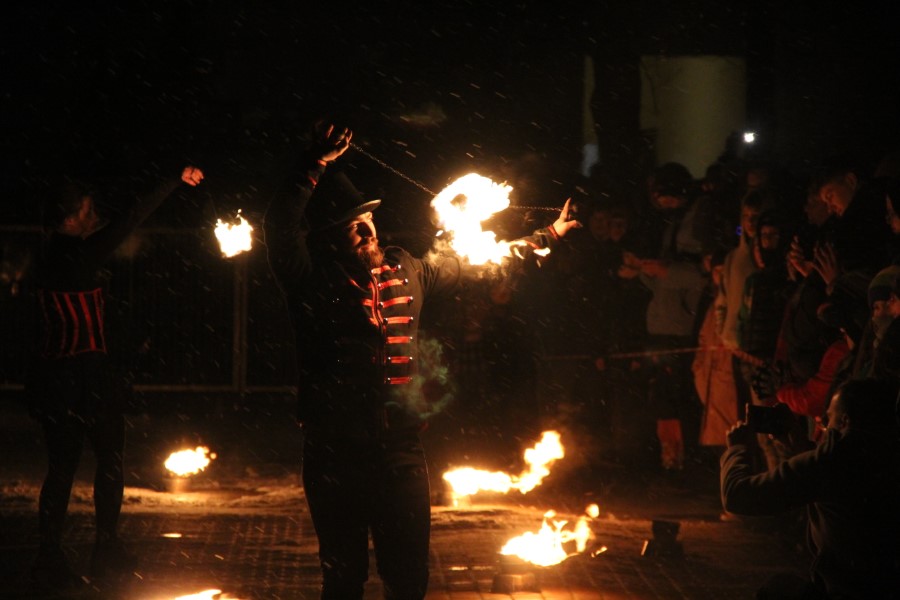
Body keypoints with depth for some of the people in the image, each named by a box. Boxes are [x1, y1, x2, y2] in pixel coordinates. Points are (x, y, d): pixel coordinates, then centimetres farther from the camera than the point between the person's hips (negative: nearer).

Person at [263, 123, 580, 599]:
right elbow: (280, 227, -26)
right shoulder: (311, 279, -8)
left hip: (400, 450, 4)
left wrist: (547, 237, 28)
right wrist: (315, 166, -32)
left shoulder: (405, 272, 8)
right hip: (335, 455, -4)